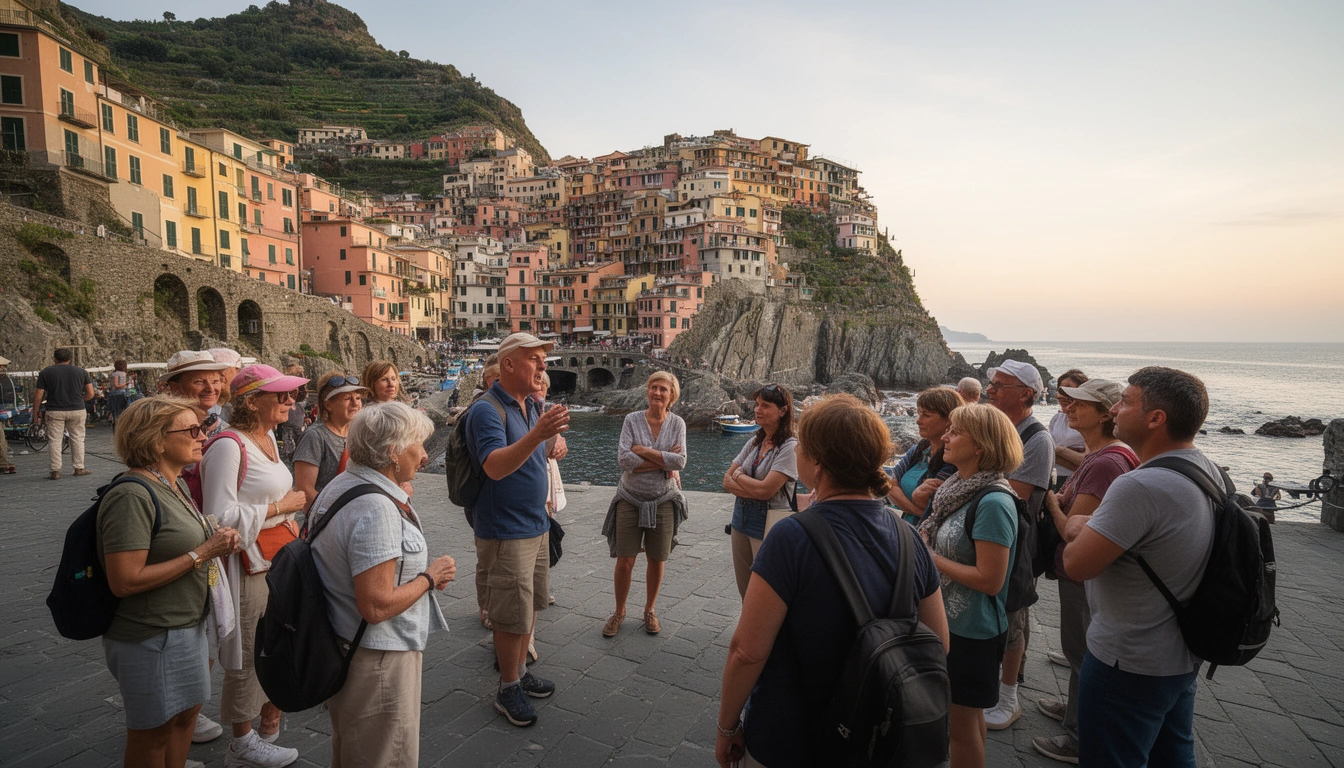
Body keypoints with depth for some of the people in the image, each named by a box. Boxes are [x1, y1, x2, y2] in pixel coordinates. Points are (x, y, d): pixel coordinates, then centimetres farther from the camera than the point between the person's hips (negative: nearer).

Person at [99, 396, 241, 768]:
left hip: (186, 626, 8)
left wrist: (218, 541, -3)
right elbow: (125, 581, -27)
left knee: (186, 713, 21)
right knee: (152, 736, 12)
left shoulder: (176, 485, 6)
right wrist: (202, 554, -23)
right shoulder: (132, 496, -23)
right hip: (151, 638, -8)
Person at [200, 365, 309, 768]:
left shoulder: (267, 438, 9)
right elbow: (221, 517, -24)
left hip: (280, 562, 9)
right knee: (249, 654, 7)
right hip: (249, 566, -8)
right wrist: (279, 507, -17)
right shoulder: (228, 446, -19)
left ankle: (270, 727, 37)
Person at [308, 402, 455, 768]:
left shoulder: (340, 485, 3)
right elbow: (376, 606, -31)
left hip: (340, 648, 10)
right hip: (377, 662, -10)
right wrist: (430, 577, -16)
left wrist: (421, 573, 7)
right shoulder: (376, 509, -29)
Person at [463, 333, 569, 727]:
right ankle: (508, 690, 21)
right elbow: (495, 466, -35)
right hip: (506, 531, -9)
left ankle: (520, 672, 37)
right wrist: (538, 434, -47)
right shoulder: (487, 410, -19)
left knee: (529, 606, 20)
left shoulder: (531, 407, 8)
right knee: (513, 615, 2)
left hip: (536, 525, 9)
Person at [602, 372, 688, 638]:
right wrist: (663, 461, -16)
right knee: (624, 561, 1)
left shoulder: (677, 423, -2)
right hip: (631, 499, -1)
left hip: (662, 501, 1)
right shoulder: (632, 420, -5)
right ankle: (619, 611, 25)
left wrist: (644, 451, -17)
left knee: (656, 560, 11)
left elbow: (680, 461, -15)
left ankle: (650, 610, 33)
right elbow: (623, 460, -16)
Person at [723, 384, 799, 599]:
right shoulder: (754, 443, 7)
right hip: (741, 522, 7)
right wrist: (754, 491, -15)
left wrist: (738, 475, -5)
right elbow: (727, 481, 3)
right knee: (745, 593, 18)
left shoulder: (790, 447, -15)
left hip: (768, 527, -7)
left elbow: (765, 490, -22)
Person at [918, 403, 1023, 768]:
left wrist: (928, 557, -20)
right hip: (948, 619, 8)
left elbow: (990, 580, -25)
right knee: (966, 712, 24)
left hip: (972, 629, -8)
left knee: (962, 719, 9)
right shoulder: (957, 487, 2)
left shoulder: (993, 502, -24)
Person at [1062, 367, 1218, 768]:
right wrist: (1093, 526, -5)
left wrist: (1075, 525, -10)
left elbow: (1077, 565, -29)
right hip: (1183, 655, 9)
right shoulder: (1209, 470, 0)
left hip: (1130, 665, -9)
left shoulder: (1141, 487, -32)